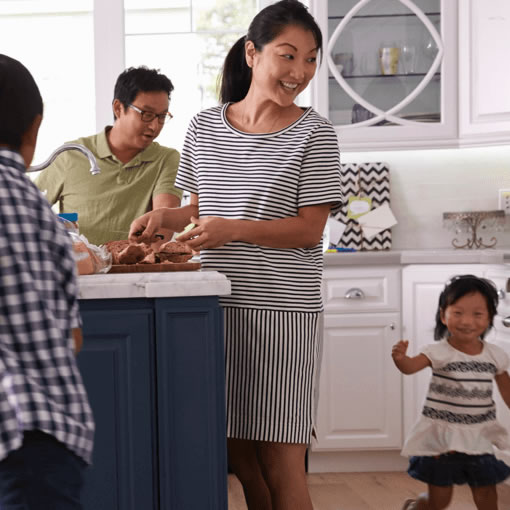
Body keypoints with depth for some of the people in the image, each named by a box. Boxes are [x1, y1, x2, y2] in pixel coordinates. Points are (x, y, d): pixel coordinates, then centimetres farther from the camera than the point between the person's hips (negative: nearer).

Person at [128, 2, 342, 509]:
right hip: (216, 303, 4)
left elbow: (310, 229, -6)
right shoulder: (205, 126, 10)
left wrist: (235, 229, -19)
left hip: (280, 310, -4)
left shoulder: (313, 134, -2)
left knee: (278, 459, -3)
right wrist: (165, 217, 0)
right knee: (240, 456, 9)